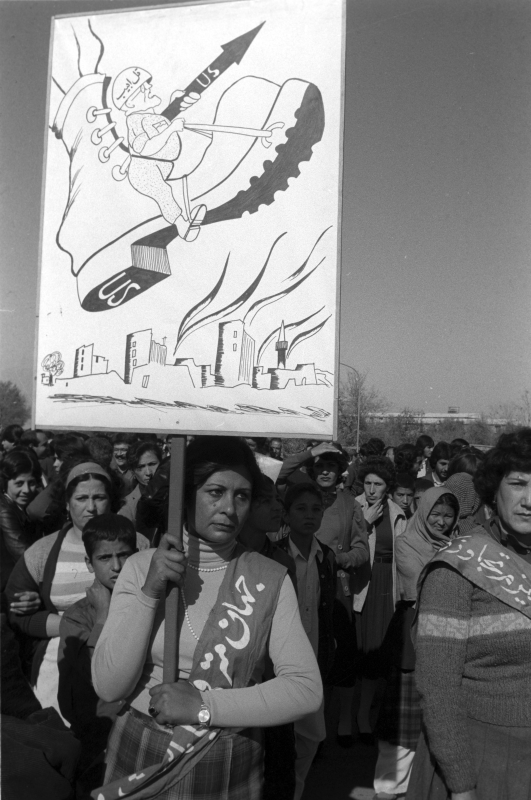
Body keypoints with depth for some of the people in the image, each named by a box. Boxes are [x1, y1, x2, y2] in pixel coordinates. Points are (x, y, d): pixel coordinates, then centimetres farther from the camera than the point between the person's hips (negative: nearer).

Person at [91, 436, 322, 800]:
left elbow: (307, 689, -14)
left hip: (229, 770, 0)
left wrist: (203, 706, -21)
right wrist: (149, 593, -23)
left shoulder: (271, 579, -10)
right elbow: (109, 687, -11)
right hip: (138, 759, 1)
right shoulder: (141, 567, -7)